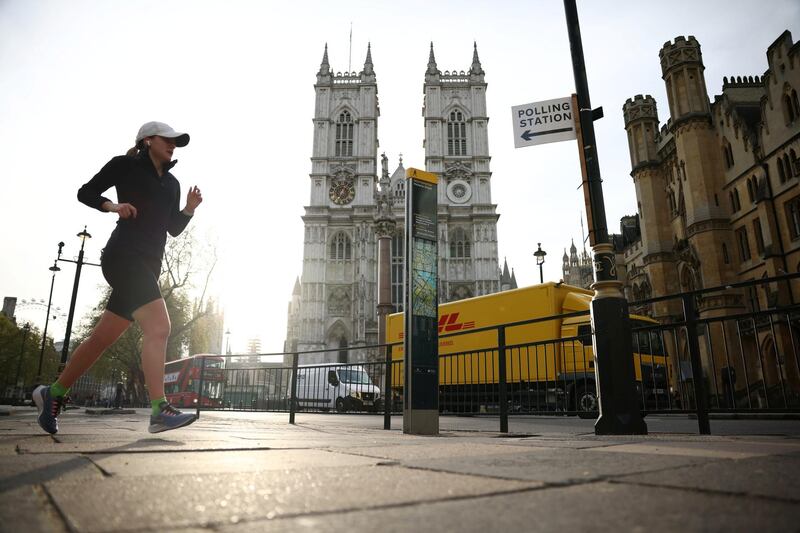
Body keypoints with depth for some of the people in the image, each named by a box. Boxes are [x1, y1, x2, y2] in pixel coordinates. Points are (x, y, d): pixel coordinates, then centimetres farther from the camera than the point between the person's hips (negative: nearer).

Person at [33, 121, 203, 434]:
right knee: (158, 327, -22)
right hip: (125, 255, -7)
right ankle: (160, 411, -26)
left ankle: (53, 393, 25)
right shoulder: (125, 165, 5)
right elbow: (85, 192, 6)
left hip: (149, 264, 7)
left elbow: (174, 229, 19)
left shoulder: (172, 183, 21)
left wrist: (190, 209, 3)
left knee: (102, 338, 10)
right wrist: (112, 206, -12)